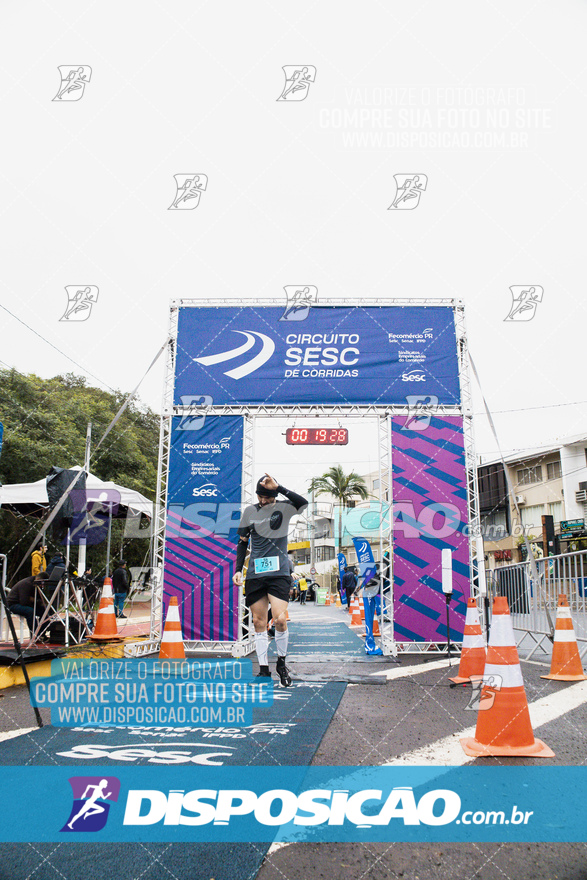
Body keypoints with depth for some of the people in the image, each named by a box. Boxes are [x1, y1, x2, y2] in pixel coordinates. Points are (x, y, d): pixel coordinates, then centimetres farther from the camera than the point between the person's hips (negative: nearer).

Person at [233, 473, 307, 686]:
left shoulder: (283, 508, -1)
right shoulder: (249, 511, 7)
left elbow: (302, 503, -23)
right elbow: (242, 542, 15)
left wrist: (278, 488, -26)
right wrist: (238, 569, 8)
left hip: (279, 573, -2)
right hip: (255, 574, 3)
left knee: (280, 619, -12)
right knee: (259, 622, 3)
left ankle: (281, 663, 12)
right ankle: (263, 670, 14)